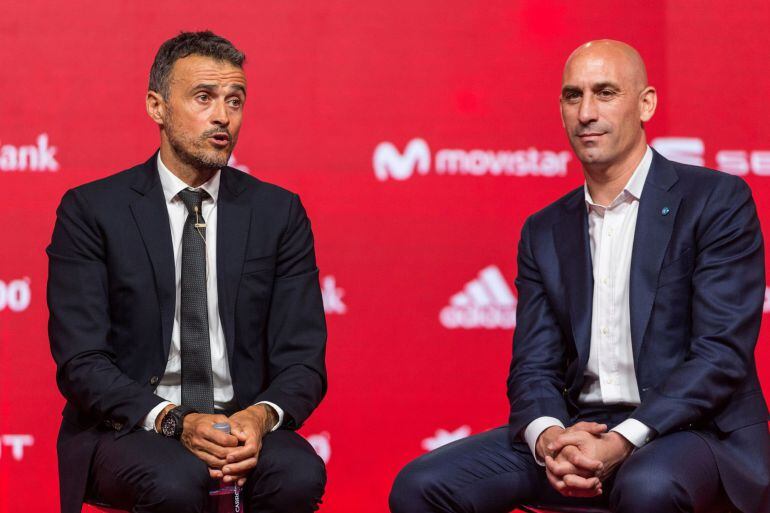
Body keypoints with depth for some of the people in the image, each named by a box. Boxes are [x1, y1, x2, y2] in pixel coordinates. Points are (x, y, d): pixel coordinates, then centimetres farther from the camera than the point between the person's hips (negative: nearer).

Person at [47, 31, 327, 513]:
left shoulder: (278, 212, 6)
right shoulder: (91, 210, -1)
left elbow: (302, 358, 3)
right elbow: (81, 362, -8)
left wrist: (261, 416, -19)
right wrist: (174, 422, -24)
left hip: (243, 423, 3)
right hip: (129, 427, -2)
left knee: (301, 474, -30)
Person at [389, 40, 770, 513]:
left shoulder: (716, 201, -2)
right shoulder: (545, 231, 14)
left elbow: (722, 353, -11)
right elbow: (534, 366, 9)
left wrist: (620, 443, -22)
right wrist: (547, 436, -16)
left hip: (697, 429, -5)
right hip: (578, 429, 5)